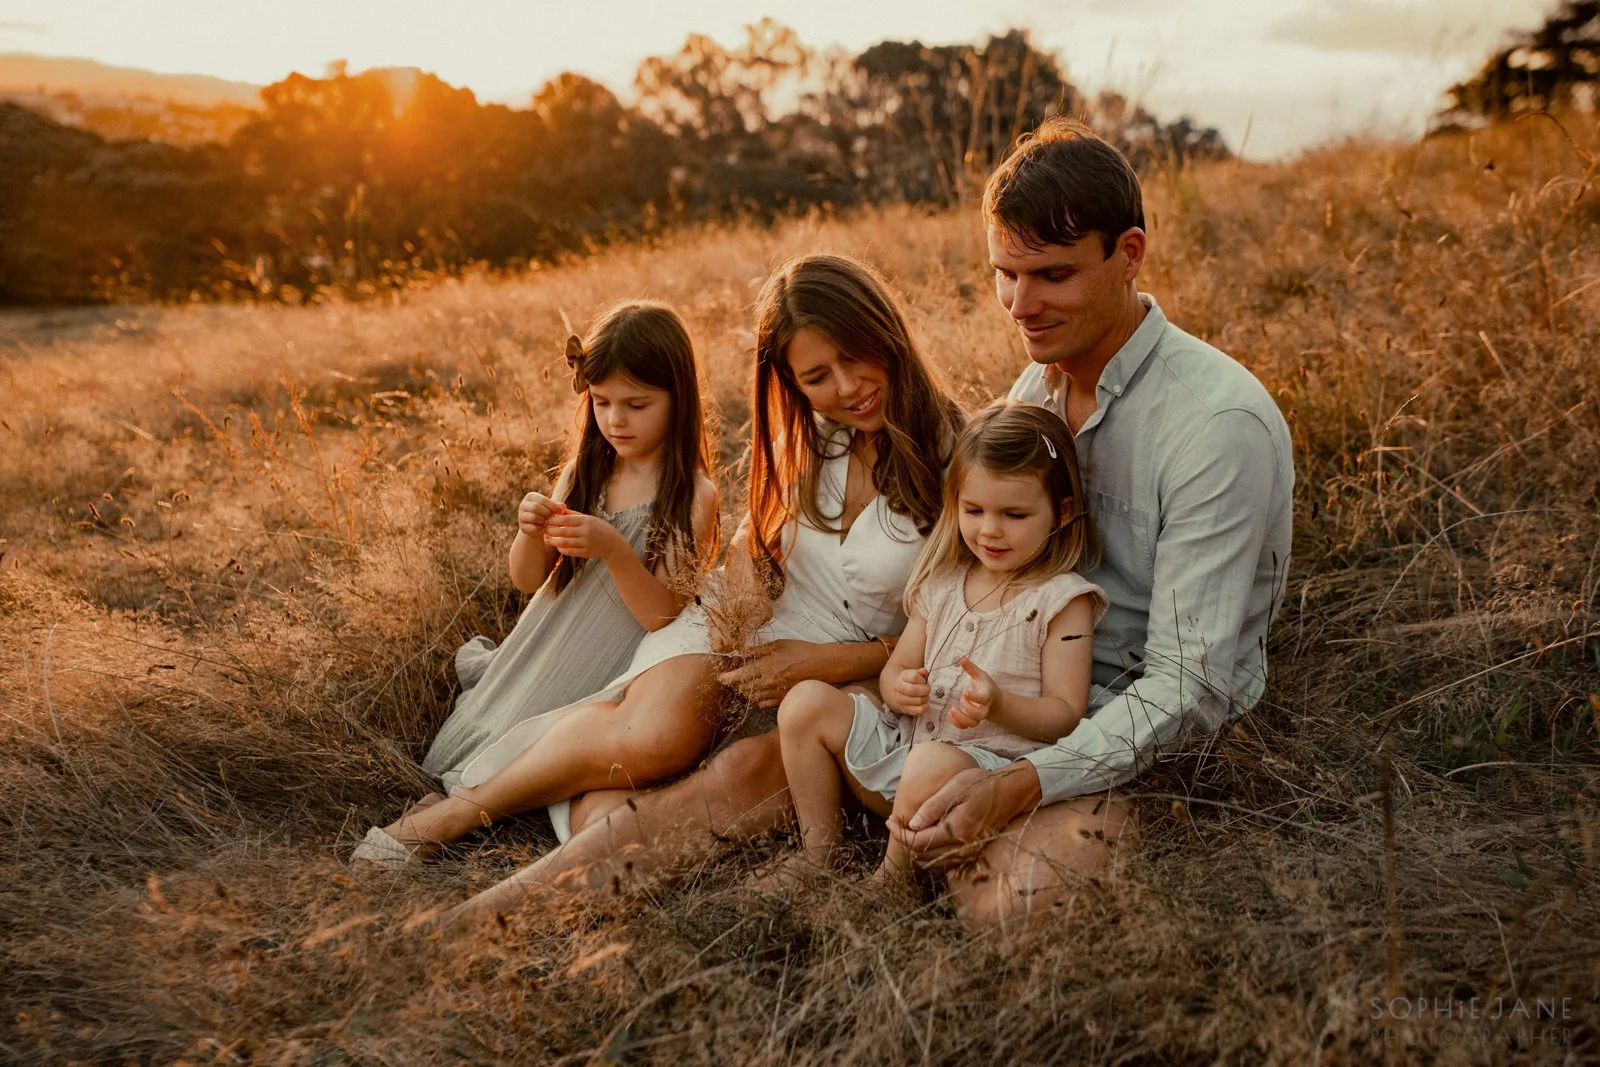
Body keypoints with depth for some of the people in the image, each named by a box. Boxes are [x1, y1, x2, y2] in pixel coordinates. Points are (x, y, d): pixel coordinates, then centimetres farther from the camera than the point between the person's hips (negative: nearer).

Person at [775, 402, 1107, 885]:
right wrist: (899, 687, -10)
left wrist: (999, 705, -28)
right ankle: (819, 854, 0)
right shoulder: (941, 583, 12)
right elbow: (897, 668, 16)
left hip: (992, 762, -6)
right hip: (906, 740, 7)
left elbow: (1066, 715, -9)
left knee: (934, 765, -40)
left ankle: (892, 884, -14)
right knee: (806, 702, -7)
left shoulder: (1062, 600, -5)